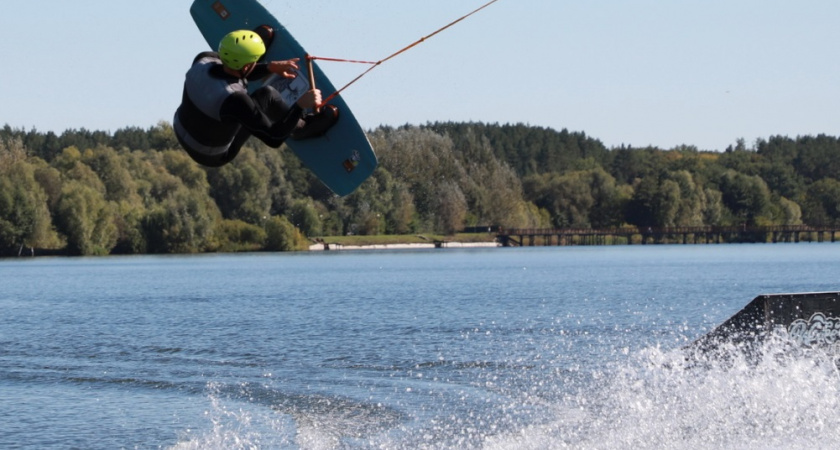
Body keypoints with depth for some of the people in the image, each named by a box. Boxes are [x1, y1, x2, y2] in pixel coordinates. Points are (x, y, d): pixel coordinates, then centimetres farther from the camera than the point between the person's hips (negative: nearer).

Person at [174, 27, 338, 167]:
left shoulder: (202, 60, -23)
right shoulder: (234, 101, -41)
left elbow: (234, 71, 2)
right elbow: (273, 139, -35)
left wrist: (270, 67, -3)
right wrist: (301, 105, -35)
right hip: (213, 157, -6)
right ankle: (301, 128, 16)